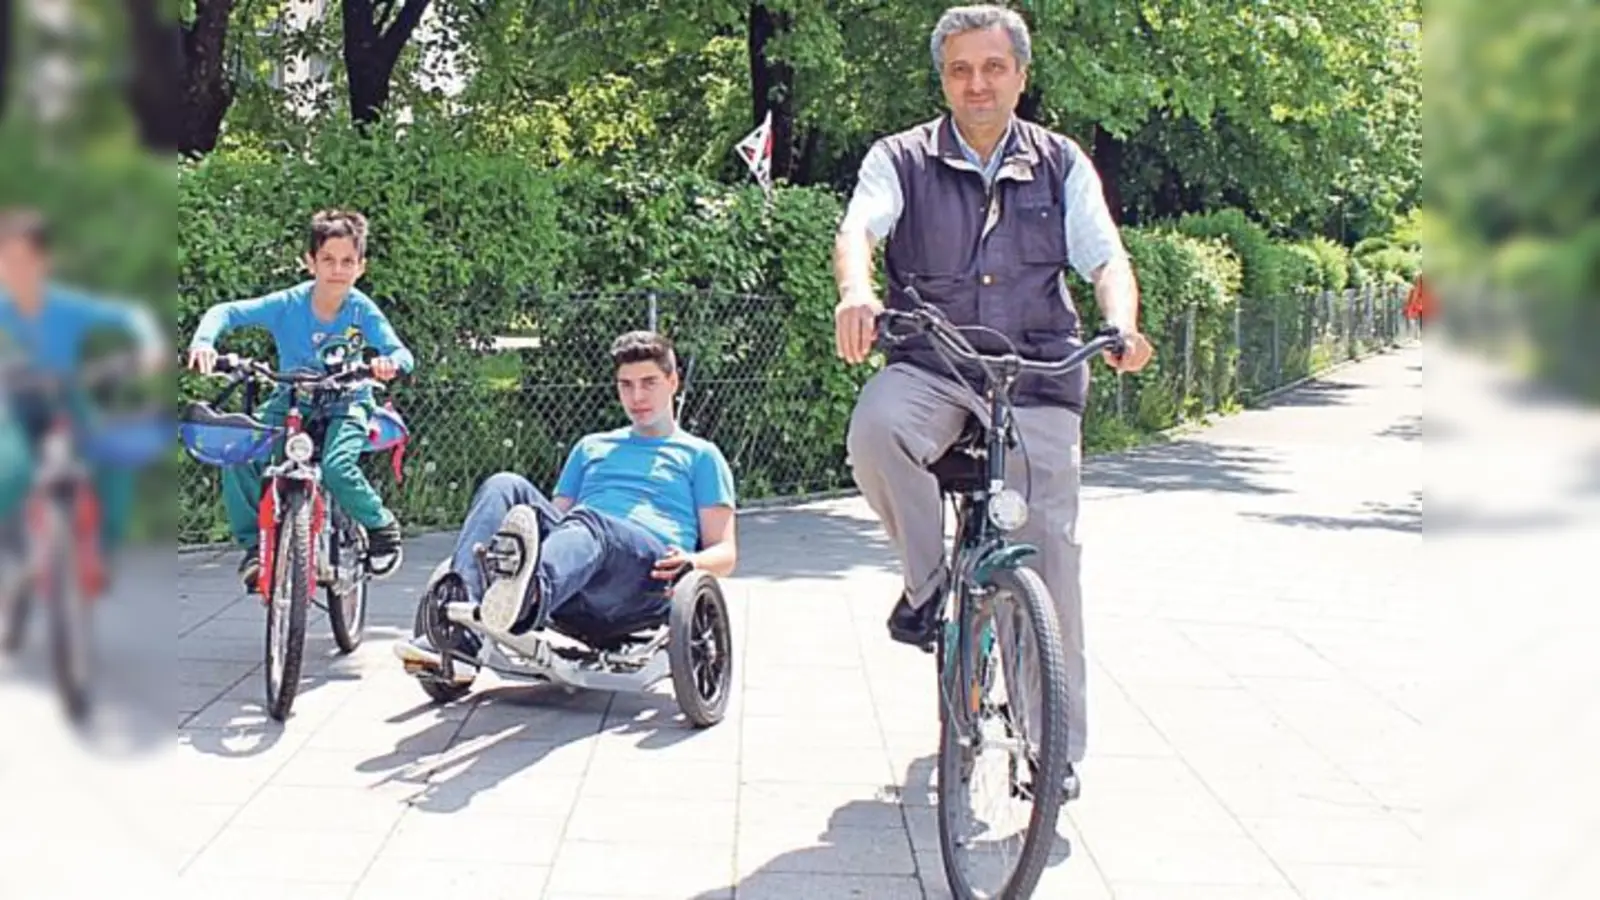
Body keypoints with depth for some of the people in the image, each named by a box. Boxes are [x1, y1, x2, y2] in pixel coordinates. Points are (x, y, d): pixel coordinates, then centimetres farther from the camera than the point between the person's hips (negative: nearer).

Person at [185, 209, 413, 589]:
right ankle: (254, 543, -4)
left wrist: (390, 362, -43)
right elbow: (226, 312, -16)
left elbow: (402, 354, -18)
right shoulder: (288, 304, -14)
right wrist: (204, 342, -36)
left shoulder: (362, 310, -14)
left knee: (336, 466, -31)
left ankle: (382, 526, -1)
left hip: (346, 404, -2)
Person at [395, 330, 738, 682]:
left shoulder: (700, 455, 24)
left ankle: (527, 597, -73)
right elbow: (558, 513, 33)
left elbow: (725, 552, 15)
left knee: (587, 522, -37)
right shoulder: (591, 447, 37)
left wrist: (692, 562, -9)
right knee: (505, 487, -21)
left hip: (649, 572, -4)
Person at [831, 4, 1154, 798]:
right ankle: (926, 577, -5)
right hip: (929, 363, -1)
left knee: (1050, 546, -6)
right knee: (875, 430, -34)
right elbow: (857, 230, -13)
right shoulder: (902, 160, 5)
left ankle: (1057, 744, 7)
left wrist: (1122, 321, -24)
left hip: (1038, 373, 1)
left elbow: (1105, 256, -1)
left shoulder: (1061, 165, 11)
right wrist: (856, 291, -37)